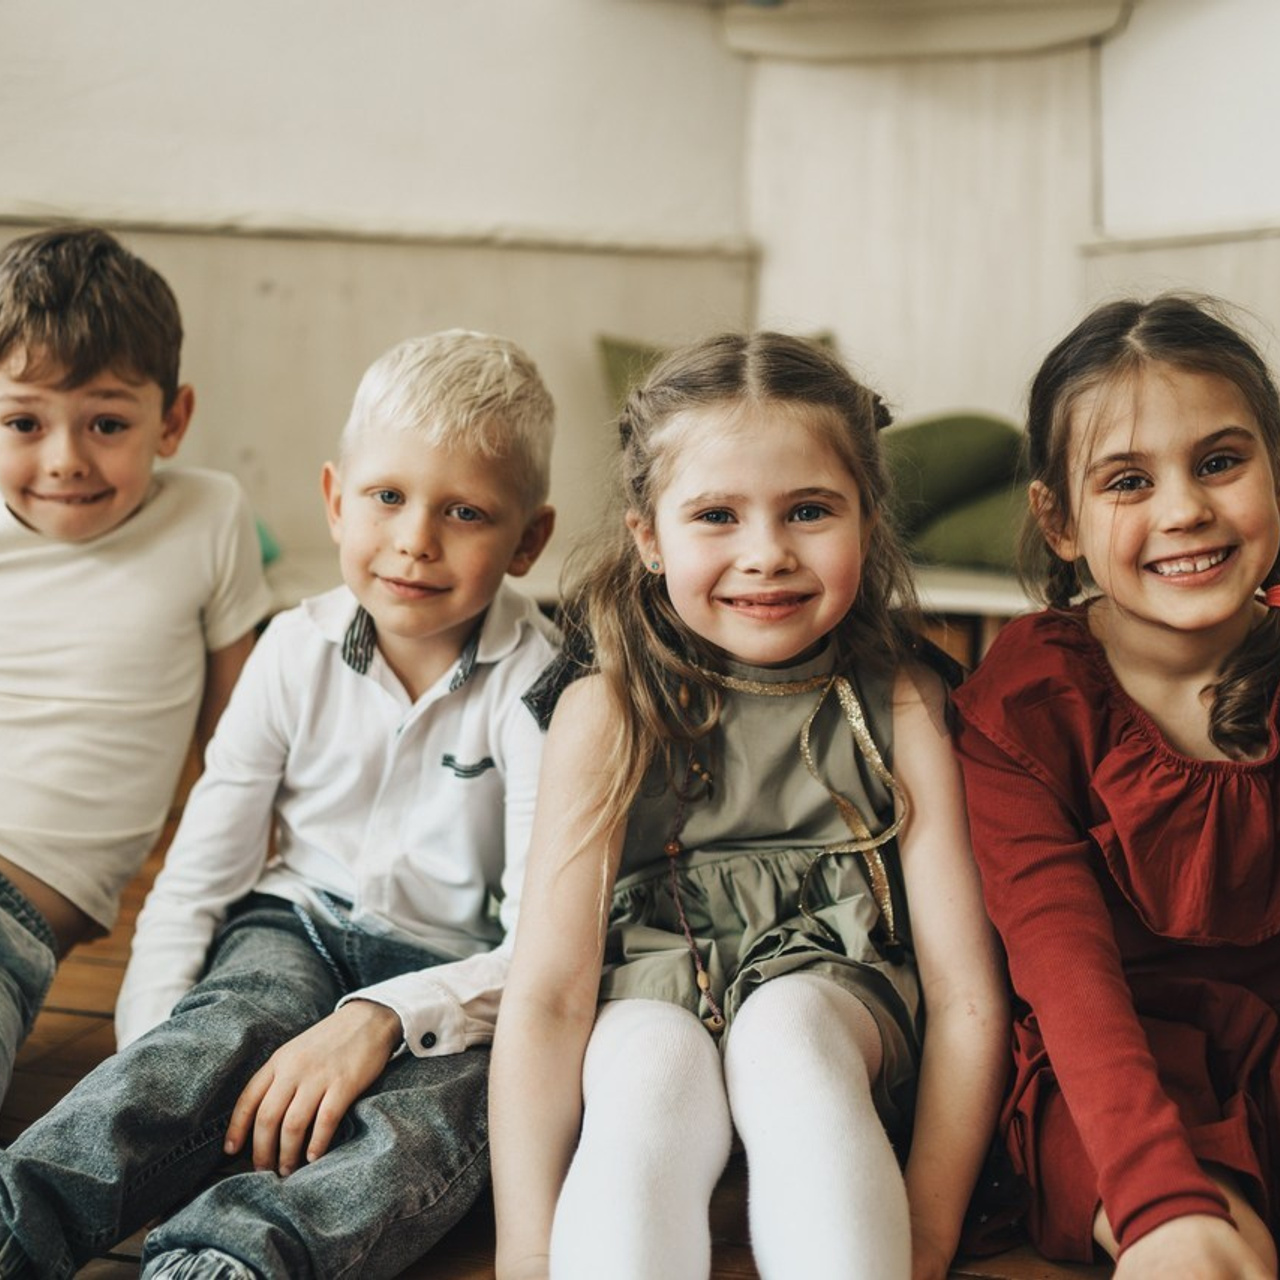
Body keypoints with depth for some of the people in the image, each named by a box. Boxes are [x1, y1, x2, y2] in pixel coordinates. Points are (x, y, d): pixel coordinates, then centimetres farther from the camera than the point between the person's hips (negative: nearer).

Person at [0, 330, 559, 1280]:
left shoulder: (542, 685, -11)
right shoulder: (299, 652, -1)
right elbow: (198, 875, 1)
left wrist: (382, 1018, -31)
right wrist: (149, 1054, -13)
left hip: (457, 968, -2)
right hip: (298, 926, 3)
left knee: (417, 1125, -34)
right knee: (215, 1038, -31)